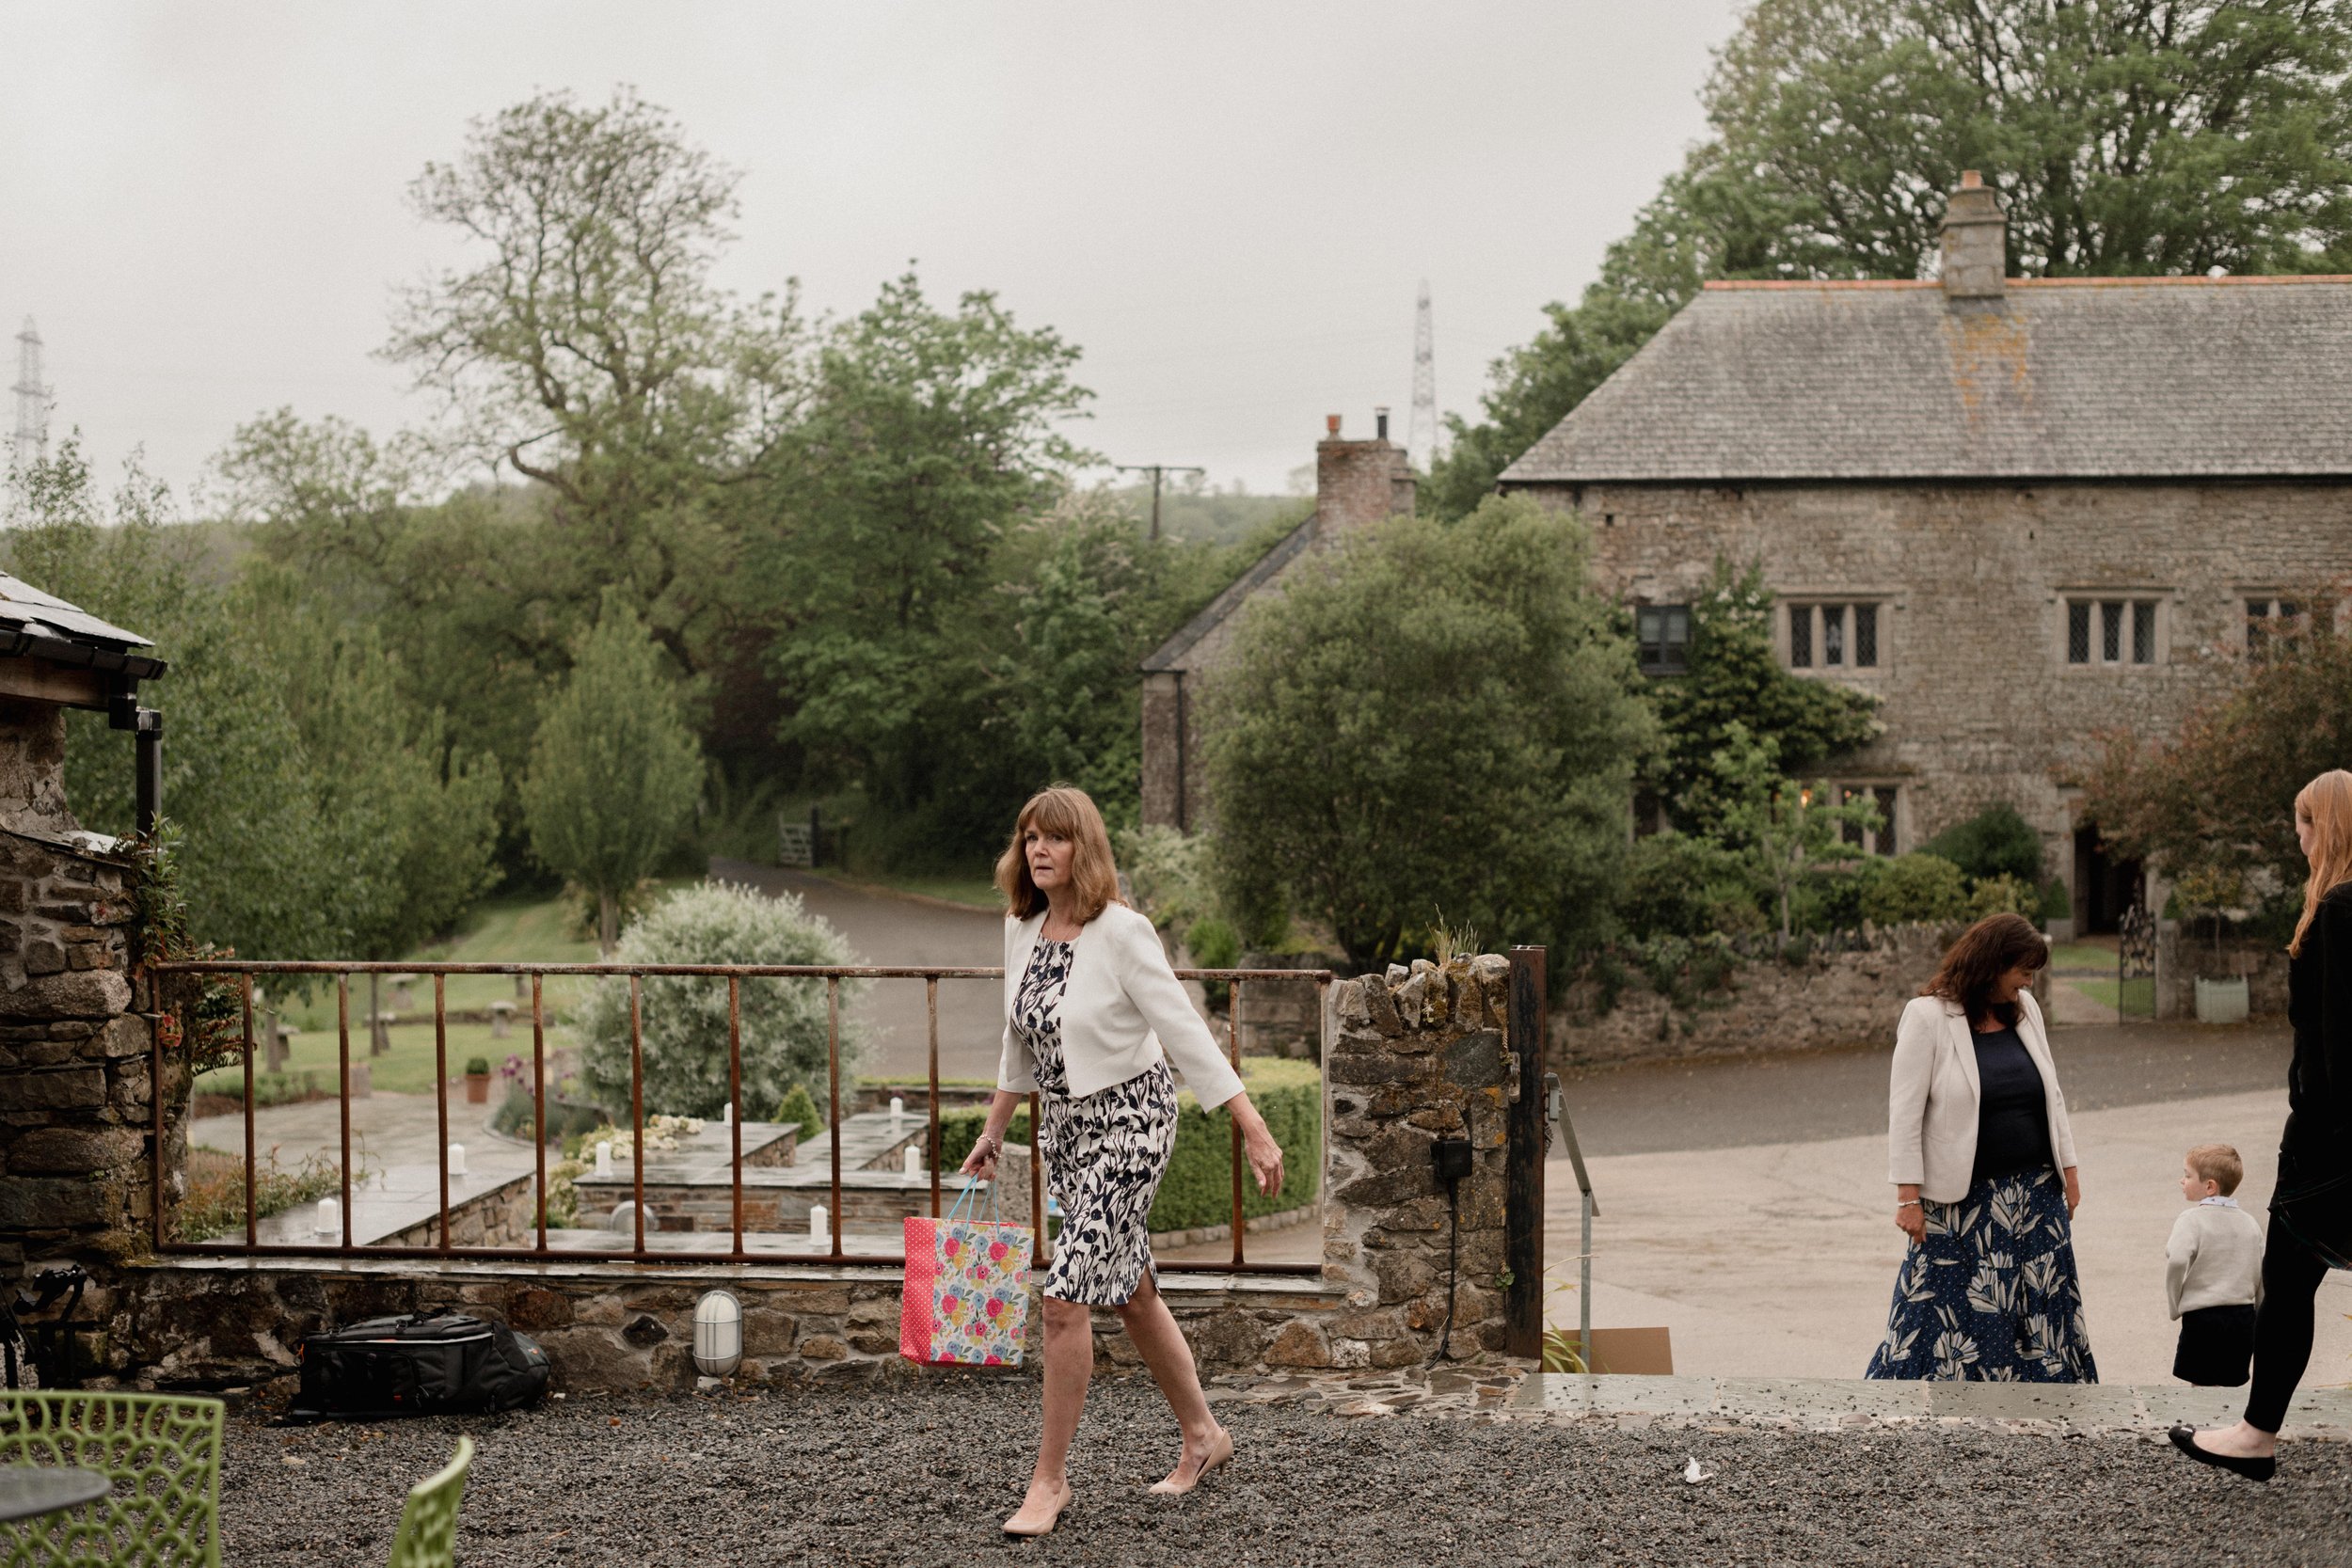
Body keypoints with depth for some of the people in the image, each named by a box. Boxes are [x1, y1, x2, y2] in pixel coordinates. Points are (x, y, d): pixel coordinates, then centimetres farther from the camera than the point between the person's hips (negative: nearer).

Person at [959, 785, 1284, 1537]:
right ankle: (1203, 1436, 33)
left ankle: (1050, 1477, -1)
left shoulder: (1122, 933, -18)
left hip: (1127, 1122, -7)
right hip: (1064, 1127, 8)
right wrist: (993, 1130, 20)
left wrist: (1255, 1132, -22)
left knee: (1065, 1295, -12)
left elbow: (1187, 1036, -20)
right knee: (1131, 1292, 16)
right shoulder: (1021, 929, 3)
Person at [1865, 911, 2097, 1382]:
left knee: (2044, 1311, 11)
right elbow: (1905, 1112, -12)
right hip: (1961, 1201, -6)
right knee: (1945, 1316, -3)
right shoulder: (1927, 1017, -11)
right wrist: (1909, 1196, -15)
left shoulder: (2025, 1009, 7)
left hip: (2035, 1194, 6)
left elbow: (2051, 1096, 16)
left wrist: (2068, 1168, 14)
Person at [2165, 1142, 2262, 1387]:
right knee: (2228, 1385, 14)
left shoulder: (2192, 1219, -10)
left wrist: (2175, 1305, -11)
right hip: (2244, 1317, 6)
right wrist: (2259, 1316, 22)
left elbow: (2177, 1261, -25)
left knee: (2203, 1385, 0)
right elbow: (2263, 1275, 12)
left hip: (2202, 1317, -6)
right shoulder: (2249, 1223, 10)